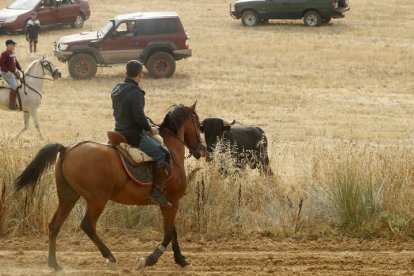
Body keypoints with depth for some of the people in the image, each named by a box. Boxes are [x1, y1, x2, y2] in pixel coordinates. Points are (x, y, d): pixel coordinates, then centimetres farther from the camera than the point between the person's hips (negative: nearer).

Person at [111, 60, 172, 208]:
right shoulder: (135, 93, -21)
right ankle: (158, 191, -20)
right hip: (134, 135, -10)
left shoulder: (117, 90, 8)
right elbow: (140, 118, -24)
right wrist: (150, 129, -5)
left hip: (120, 132, 10)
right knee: (163, 155, -11)